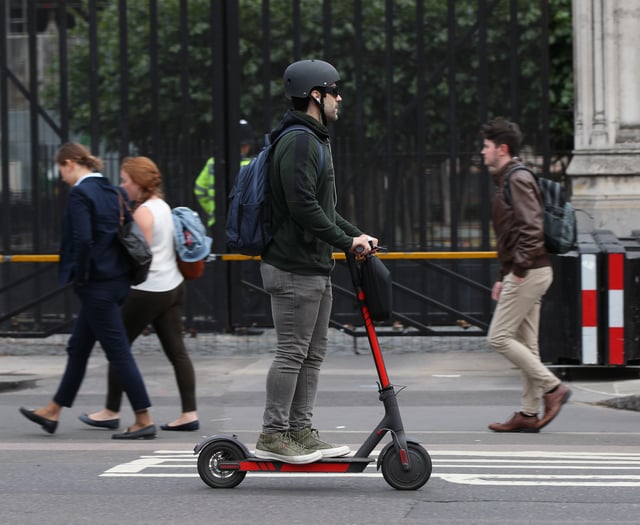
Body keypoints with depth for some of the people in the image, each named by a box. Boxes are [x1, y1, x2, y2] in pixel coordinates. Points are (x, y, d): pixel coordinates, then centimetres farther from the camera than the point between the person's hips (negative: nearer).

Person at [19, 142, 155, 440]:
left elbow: (83, 240, -23)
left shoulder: (80, 193, -15)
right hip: (116, 279, 9)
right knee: (78, 348, 18)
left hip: (97, 284, -9)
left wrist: (80, 277, -11)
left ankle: (144, 421, -3)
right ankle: (53, 412, 28)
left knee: (118, 351, -5)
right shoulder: (109, 191, 11)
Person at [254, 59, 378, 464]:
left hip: (317, 267, 11)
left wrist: (356, 234, 14)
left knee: (314, 354, 12)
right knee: (292, 352, -8)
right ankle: (273, 435, -3)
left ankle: (300, 430, 16)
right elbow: (303, 206, -23)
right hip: (295, 267, -11)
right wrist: (346, 241, -16)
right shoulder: (298, 141, -15)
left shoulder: (315, 141, 20)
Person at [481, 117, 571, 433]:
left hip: (529, 272, -10)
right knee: (525, 342, 9)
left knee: (499, 337, -9)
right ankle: (529, 413, 10)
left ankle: (551, 387, -7)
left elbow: (531, 228, -23)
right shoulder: (508, 180, 20)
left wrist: (519, 269, -21)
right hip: (525, 273, 10)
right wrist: (504, 278, 22)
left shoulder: (518, 179, -12)